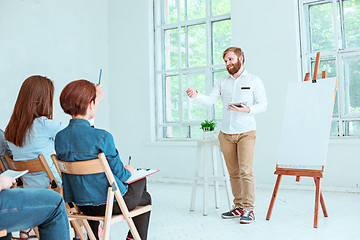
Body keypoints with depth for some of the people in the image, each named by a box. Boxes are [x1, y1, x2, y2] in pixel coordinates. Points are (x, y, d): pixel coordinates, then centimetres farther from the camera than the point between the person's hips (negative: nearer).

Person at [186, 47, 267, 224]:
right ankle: (238, 207, 17)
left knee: (245, 171, -10)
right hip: (226, 134, 4)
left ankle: (249, 210, -2)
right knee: (233, 172, 8)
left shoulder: (254, 81, 5)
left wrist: (248, 110, -16)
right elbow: (210, 100, 4)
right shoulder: (222, 82, 14)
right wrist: (196, 95, -14)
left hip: (246, 132, -4)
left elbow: (263, 104, 2)